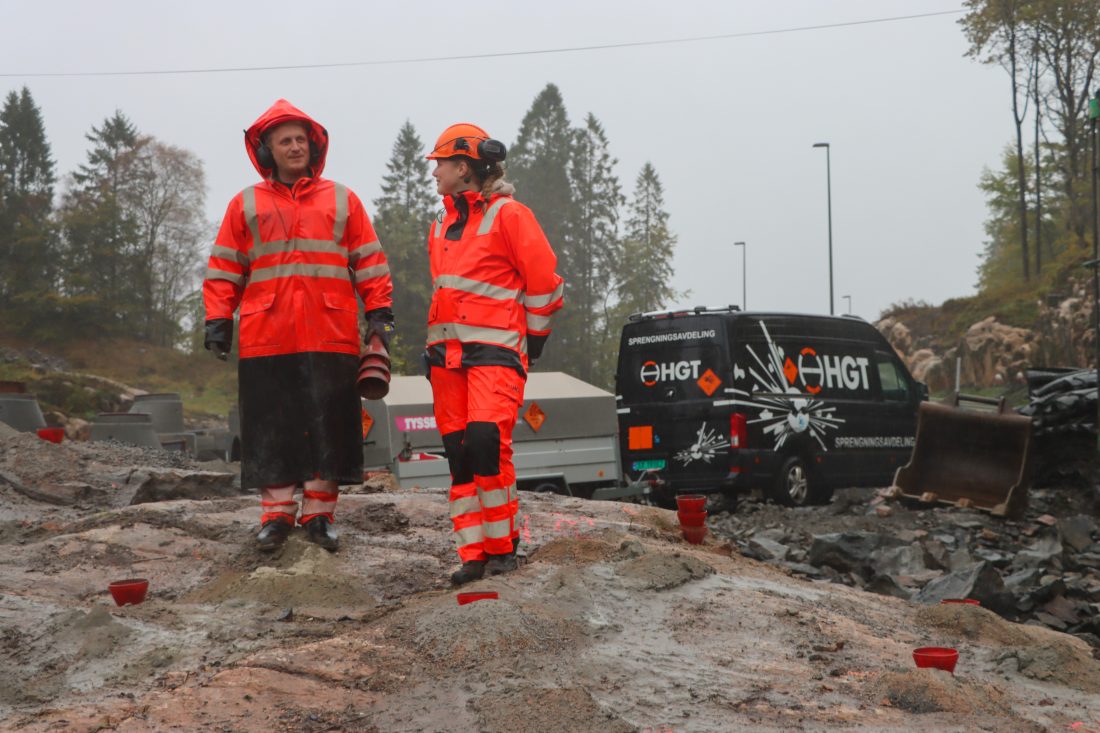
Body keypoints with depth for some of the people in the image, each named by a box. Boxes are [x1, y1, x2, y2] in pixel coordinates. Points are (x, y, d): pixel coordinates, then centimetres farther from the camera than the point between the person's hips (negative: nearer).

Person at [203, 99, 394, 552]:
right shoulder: (246, 205, 11)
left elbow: (369, 262, 11)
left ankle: (319, 513, 9)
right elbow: (224, 270, 10)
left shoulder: (342, 201, 12)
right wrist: (218, 319, 1)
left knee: (327, 427, 0)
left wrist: (379, 311, 1)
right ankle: (277, 514, 11)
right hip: (266, 340, 0)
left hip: (330, 340, 0)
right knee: (272, 428, 2)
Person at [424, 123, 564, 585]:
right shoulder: (442, 227, 18)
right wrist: (438, 343, 18)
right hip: (447, 354, 8)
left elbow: (543, 281, -4)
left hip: (495, 351, -7)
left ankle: (503, 547, -8)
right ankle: (474, 554, 5)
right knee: (458, 453, 2)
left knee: (486, 439, -20)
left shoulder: (508, 215, -5)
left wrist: (533, 340, -2)